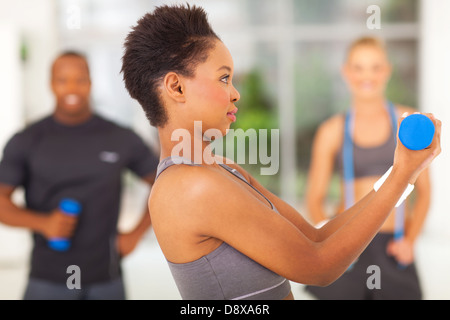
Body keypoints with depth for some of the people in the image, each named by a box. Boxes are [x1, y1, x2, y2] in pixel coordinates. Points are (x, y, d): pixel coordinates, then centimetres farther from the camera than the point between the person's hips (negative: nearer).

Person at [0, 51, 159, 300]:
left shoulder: (121, 139, 2)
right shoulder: (26, 141, 0)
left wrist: (137, 233, 1)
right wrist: (42, 222, -19)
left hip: (106, 279, 1)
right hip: (47, 280, -1)